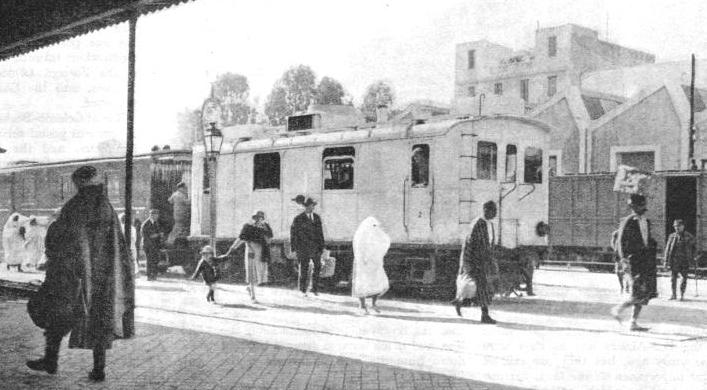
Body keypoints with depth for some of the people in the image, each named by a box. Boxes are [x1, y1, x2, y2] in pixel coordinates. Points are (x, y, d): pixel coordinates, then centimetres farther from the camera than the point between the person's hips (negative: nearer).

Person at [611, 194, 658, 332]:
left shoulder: (646, 222, 15)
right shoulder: (627, 222, -8)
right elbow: (621, 242, -10)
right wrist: (624, 258, -18)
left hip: (646, 260, 8)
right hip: (634, 260, -8)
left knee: (645, 294, 6)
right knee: (640, 293, -15)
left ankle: (634, 323, 12)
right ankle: (618, 309, 4)